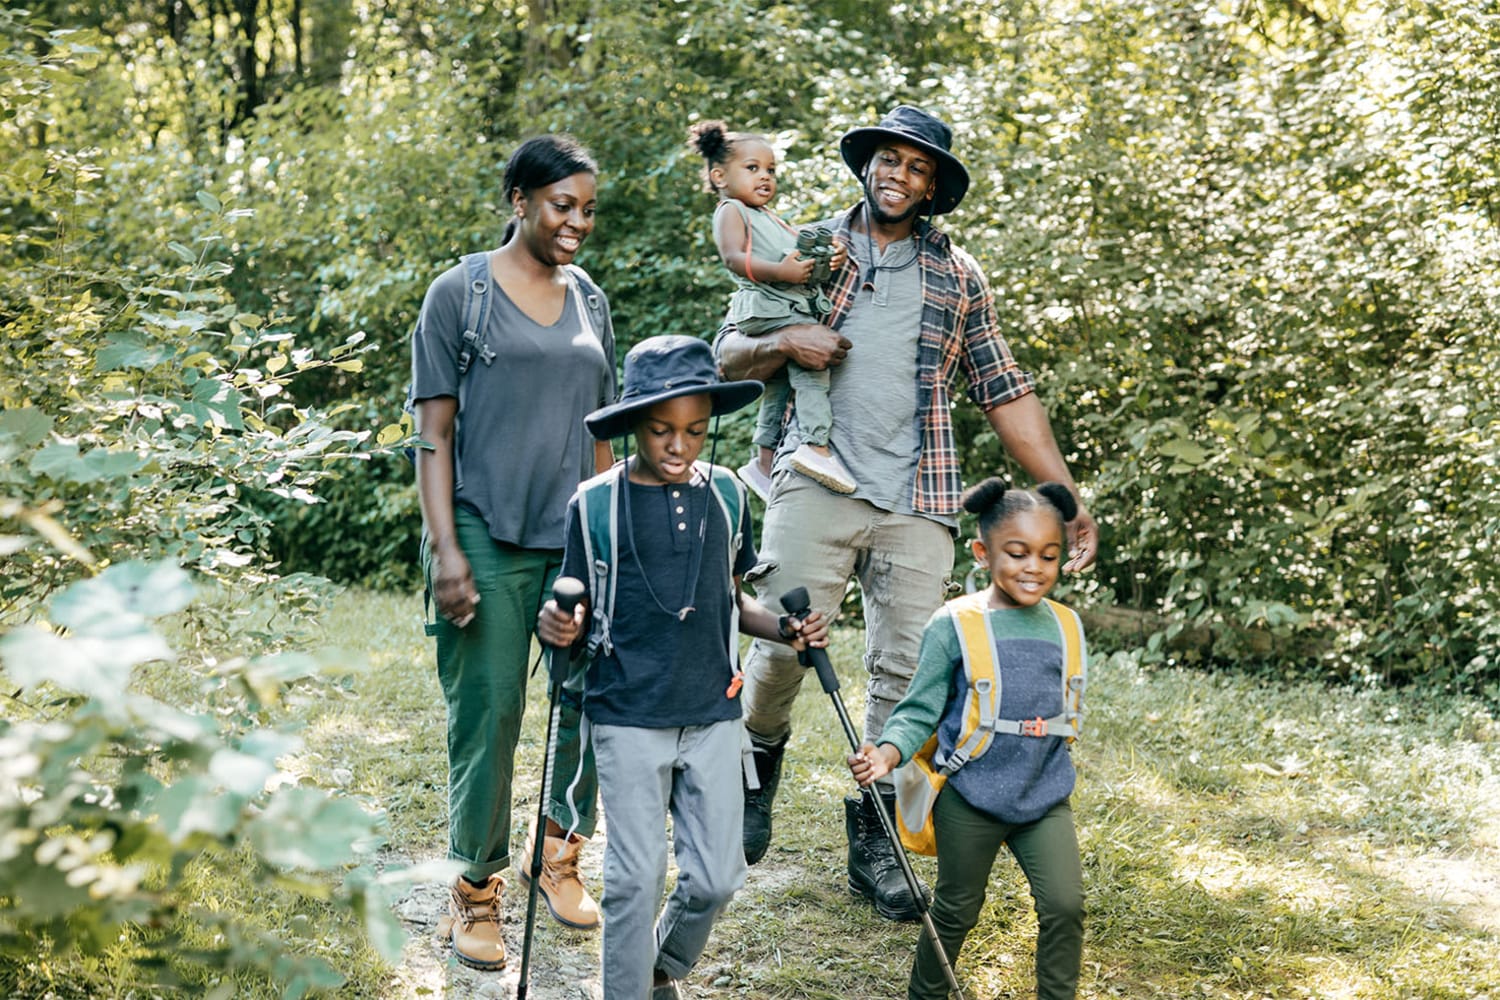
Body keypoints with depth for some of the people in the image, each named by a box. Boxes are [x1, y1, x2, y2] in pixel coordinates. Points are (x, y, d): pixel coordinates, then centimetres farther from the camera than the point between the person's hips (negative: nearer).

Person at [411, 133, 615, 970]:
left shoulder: (590, 302, 13)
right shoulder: (461, 294, -2)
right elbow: (434, 434, -4)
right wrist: (445, 547, -12)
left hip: (580, 537, 5)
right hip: (491, 539, -5)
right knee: (488, 712, -2)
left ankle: (562, 857, 26)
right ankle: (476, 893, 11)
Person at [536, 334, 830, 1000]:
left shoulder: (725, 495, 4)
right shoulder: (595, 504, -5)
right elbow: (579, 612, 1)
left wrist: (782, 629, -4)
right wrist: (559, 628, -22)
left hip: (713, 713, 3)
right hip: (629, 720, -3)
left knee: (716, 877, 6)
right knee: (636, 879, -2)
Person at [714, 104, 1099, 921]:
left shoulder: (957, 276, 15)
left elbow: (1005, 393, 14)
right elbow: (728, 355, 13)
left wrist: (1068, 498, 7)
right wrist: (782, 343, -10)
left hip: (916, 500, 2)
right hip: (817, 481, -1)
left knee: (906, 670, -2)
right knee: (783, 640, -13)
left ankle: (872, 843, 11)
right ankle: (758, 766, 18)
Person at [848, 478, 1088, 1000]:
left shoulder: (1062, 627, 3)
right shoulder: (954, 625, -11)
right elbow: (920, 711, -10)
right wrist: (888, 752, -27)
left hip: (1044, 796, 3)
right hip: (970, 798, -3)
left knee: (1065, 906, -5)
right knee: (956, 912, 11)